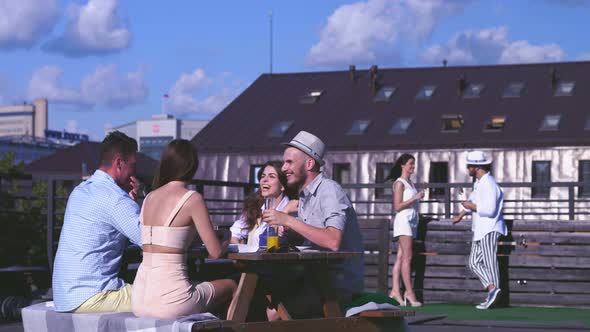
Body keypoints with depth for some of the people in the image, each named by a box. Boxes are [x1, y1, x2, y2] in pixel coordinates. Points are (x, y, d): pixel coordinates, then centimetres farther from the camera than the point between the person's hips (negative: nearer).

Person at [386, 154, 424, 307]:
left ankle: (395, 290, -1)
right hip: (403, 221, -8)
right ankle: (409, 292, -14)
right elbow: (397, 206, -13)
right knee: (407, 257, -12)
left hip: (412, 221, 8)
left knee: (401, 257, 3)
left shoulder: (410, 183, 19)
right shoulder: (399, 183, -6)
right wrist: (415, 198, -17)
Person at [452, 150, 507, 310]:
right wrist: (461, 215, 41)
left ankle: (493, 290, -9)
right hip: (479, 230, 10)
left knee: (489, 263, -9)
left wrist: (471, 206, -13)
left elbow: (490, 210, -26)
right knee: (474, 262, 6)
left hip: (489, 229, -10)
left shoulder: (489, 184, -18)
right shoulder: (478, 182, 14)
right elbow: (473, 199, 31)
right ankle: (492, 289, 2)